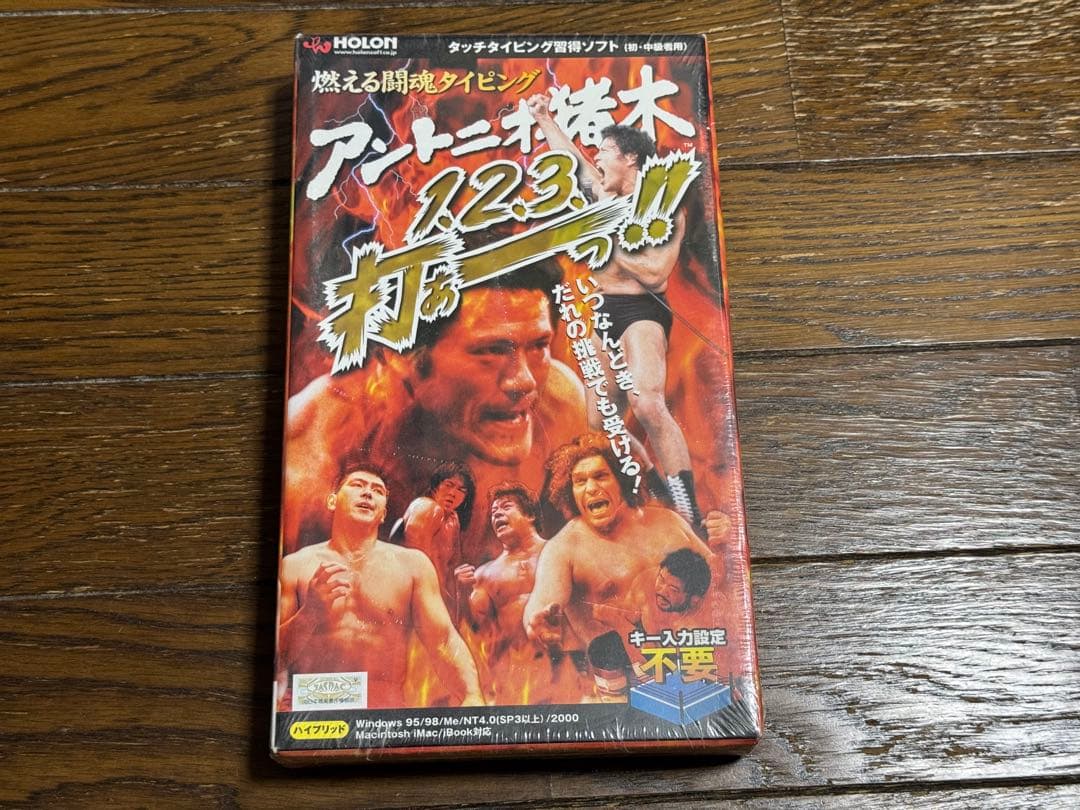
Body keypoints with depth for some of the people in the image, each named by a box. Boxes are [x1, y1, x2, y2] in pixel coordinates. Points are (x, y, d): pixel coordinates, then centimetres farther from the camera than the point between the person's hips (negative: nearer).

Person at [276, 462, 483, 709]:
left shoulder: (411, 564, 8)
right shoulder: (296, 566, 7)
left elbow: (444, 642, 3)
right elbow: (275, 657, 5)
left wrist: (472, 696, -13)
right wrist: (310, 612, -10)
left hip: (387, 715, 0)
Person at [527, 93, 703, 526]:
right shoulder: (605, 197, 14)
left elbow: (655, 272, -16)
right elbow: (570, 157, 28)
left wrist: (611, 249, -9)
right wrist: (543, 117, 33)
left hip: (641, 312, -8)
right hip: (601, 313, 8)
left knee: (646, 404, -29)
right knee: (600, 423, 2)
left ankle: (689, 512, -30)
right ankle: (658, 495, 11)